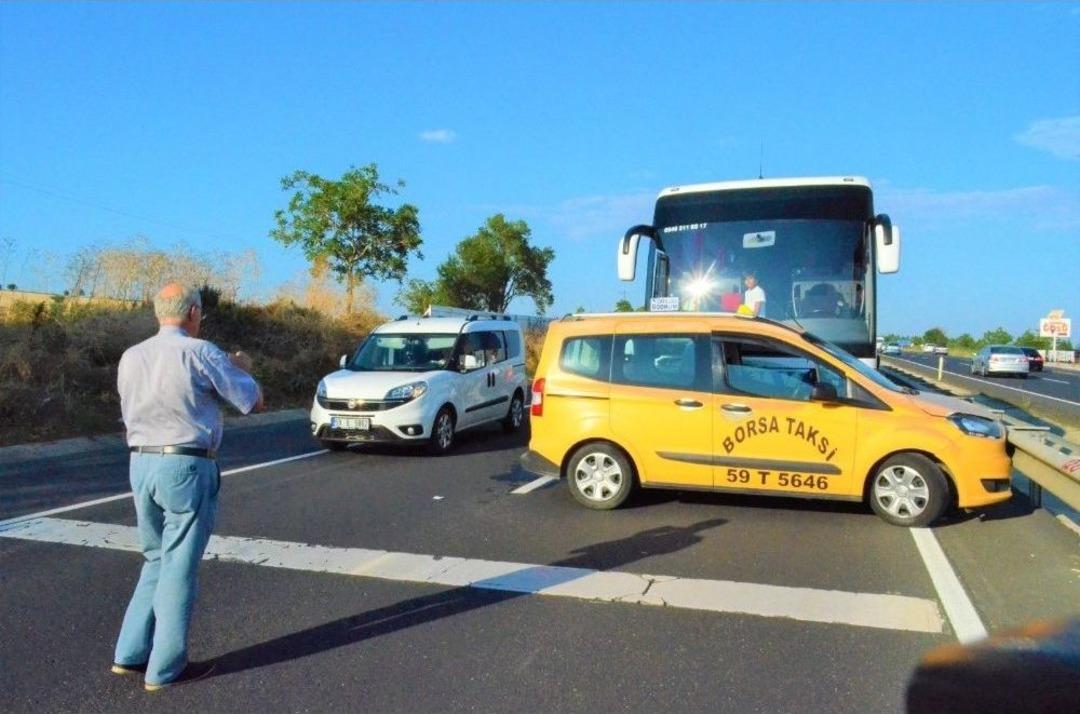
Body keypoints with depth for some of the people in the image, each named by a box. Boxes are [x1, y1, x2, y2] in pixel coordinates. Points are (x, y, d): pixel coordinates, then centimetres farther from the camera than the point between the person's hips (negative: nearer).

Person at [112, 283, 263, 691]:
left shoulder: (131, 358, 7)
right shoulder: (200, 353, -11)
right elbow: (253, 402, -6)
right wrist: (240, 369, 13)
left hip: (142, 464, 7)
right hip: (187, 467, -7)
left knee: (156, 561, 21)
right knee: (178, 568, 3)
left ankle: (130, 654, 24)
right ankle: (164, 669, 12)